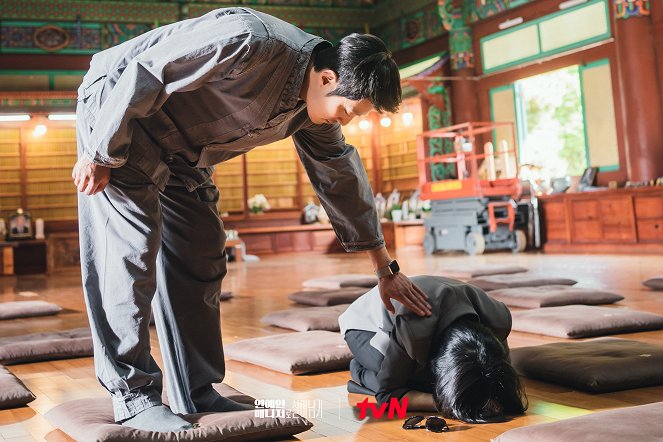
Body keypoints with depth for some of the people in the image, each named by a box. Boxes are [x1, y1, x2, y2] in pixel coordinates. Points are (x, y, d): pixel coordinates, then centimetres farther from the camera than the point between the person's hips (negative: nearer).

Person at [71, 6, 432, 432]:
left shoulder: (312, 110, -4)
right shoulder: (250, 42, -31)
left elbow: (341, 178, 6)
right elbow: (144, 76, -27)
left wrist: (386, 268, 9)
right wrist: (102, 154, -19)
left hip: (179, 151, 8)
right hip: (117, 108, -8)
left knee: (200, 262, 4)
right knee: (130, 254, -12)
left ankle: (197, 393, 11)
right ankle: (132, 396, -2)